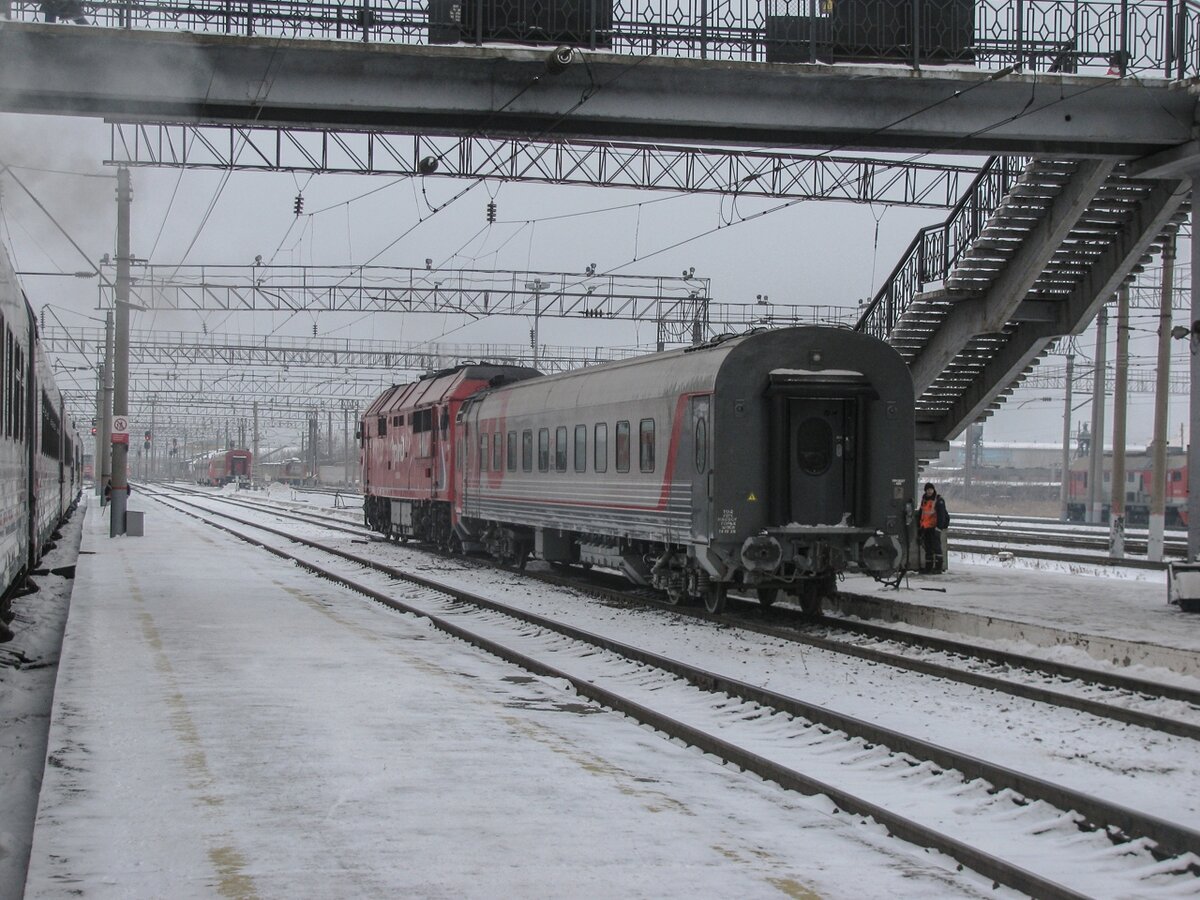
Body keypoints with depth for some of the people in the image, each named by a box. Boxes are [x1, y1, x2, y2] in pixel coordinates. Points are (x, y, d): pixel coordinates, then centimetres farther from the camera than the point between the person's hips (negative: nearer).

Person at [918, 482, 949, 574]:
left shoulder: (939, 500, -9)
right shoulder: (924, 500, 15)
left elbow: (941, 515, -15)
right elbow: (921, 513, 25)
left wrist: (939, 526, -21)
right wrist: (920, 525, 23)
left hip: (934, 527, -8)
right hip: (925, 527, 8)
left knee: (936, 546, -10)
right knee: (927, 547, 12)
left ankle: (938, 567, -11)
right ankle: (928, 566, 19)